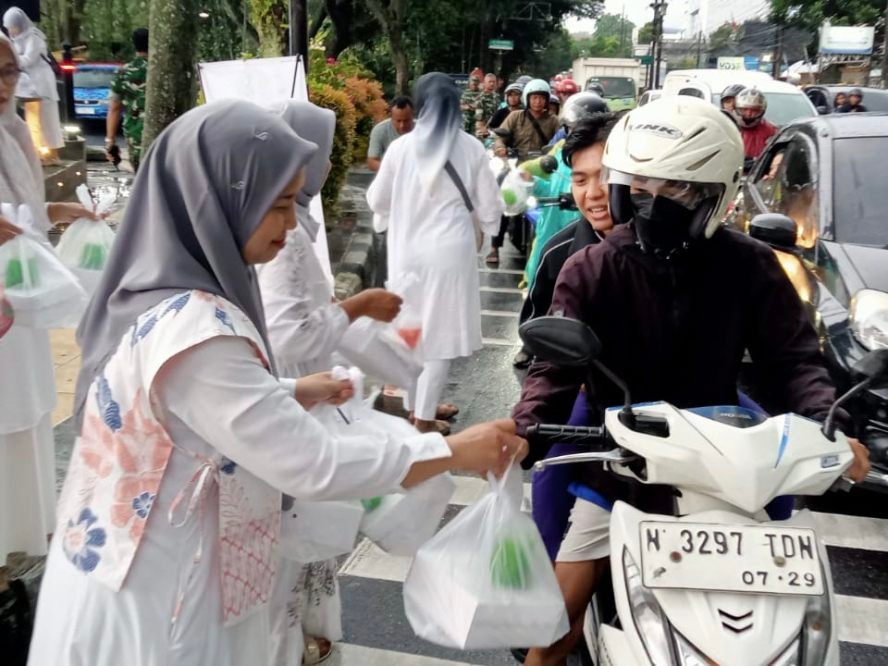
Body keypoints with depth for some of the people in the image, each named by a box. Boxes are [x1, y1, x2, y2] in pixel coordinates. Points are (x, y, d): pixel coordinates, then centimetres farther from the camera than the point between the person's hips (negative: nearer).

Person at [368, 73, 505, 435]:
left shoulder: (401, 147, -3)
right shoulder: (471, 148, -5)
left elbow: (377, 201, 7)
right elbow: (490, 209, 1)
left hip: (406, 250, 2)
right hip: (450, 250, -2)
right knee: (440, 332, 6)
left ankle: (415, 405, 29)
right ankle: (424, 416, 8)